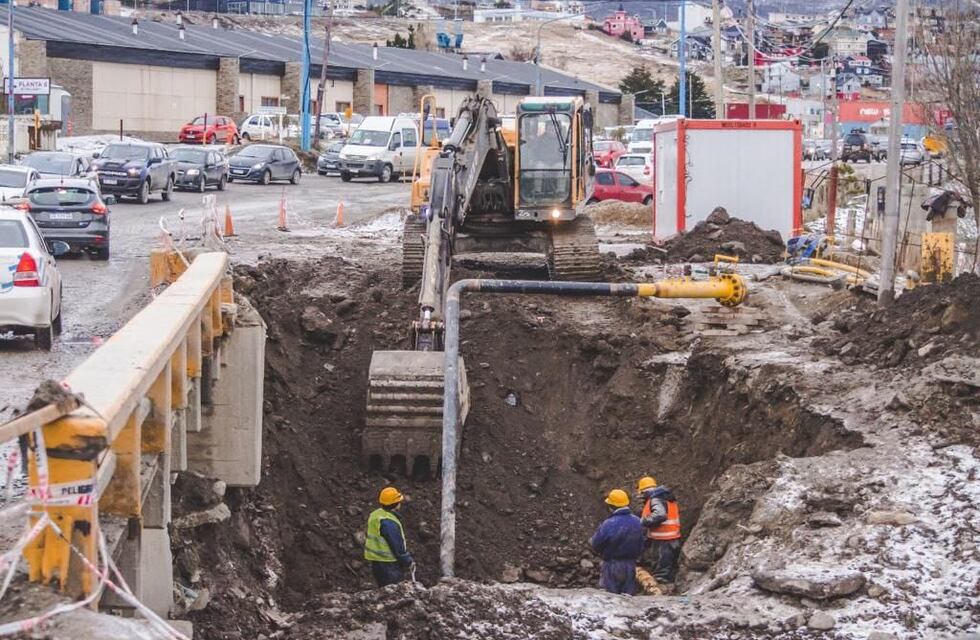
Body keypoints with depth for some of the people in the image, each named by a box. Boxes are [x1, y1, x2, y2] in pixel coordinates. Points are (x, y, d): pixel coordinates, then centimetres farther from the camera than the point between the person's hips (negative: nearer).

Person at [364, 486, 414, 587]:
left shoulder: (375, 515, 7)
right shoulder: (389, 523, -23)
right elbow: (398, 546, -19)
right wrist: (409, 562, -5)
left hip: (375, 562, 10)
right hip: (389, 566, -10)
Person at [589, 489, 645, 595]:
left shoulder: (608, 524, -21)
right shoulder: (637, 522, -3)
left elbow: (596, 544, -13)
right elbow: (640, 546, 5)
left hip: (612, 565, -5)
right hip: (630, 565, 5)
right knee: (628, 592, 14)